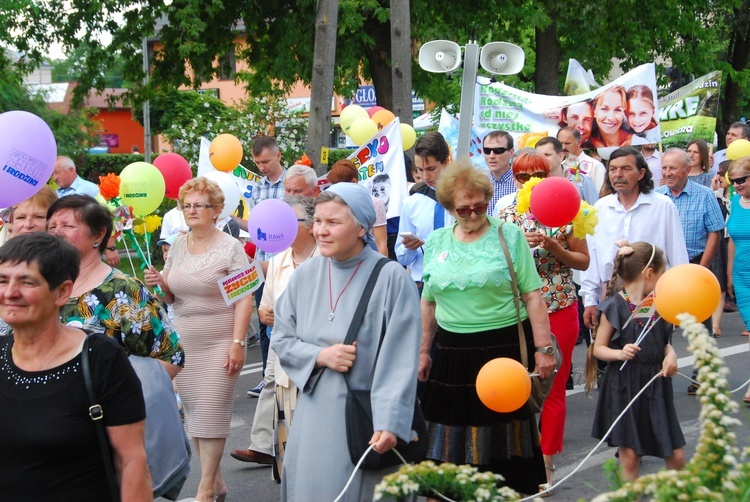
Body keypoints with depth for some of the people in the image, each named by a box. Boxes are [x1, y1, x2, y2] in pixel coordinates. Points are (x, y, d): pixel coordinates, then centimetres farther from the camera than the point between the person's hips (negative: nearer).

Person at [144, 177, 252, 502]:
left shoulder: (230, 247, -7)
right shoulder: (177, 246, 9)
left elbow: (244, 299, -11)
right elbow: (170, 295, 16)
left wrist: (237, 343, -18)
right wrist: (158, 284, -6)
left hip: (219, 344, -5)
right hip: (184, 342, 6)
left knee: (211, 413, -4)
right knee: (193, 413, 7)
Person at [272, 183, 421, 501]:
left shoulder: (391, 278, -12)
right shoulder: (305, 275, 3)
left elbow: (400, 361, -15)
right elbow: (281, 339, 9)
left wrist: (389, 423, -22)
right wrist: (319, 355, -11)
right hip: (315, 411, 4)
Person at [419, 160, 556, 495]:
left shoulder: (509, 236, -2)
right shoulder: (437, 242, 9)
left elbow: (532, 295, -5)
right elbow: (429, 302, 16)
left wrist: (542, 348, -10)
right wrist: (423, 351, 15)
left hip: (505, 348, -3)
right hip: (453, 352, 4)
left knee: (505, 438, 3)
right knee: (454, 442, 8)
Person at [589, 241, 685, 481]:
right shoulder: (615, 306, -9)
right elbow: (599, 348, -5)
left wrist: (671, 355, -4)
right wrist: (620, 353, -24)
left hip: (656, 387, 5)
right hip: (625, 387, -5)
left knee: (676, 456, 6)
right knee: (629, 457, 0)